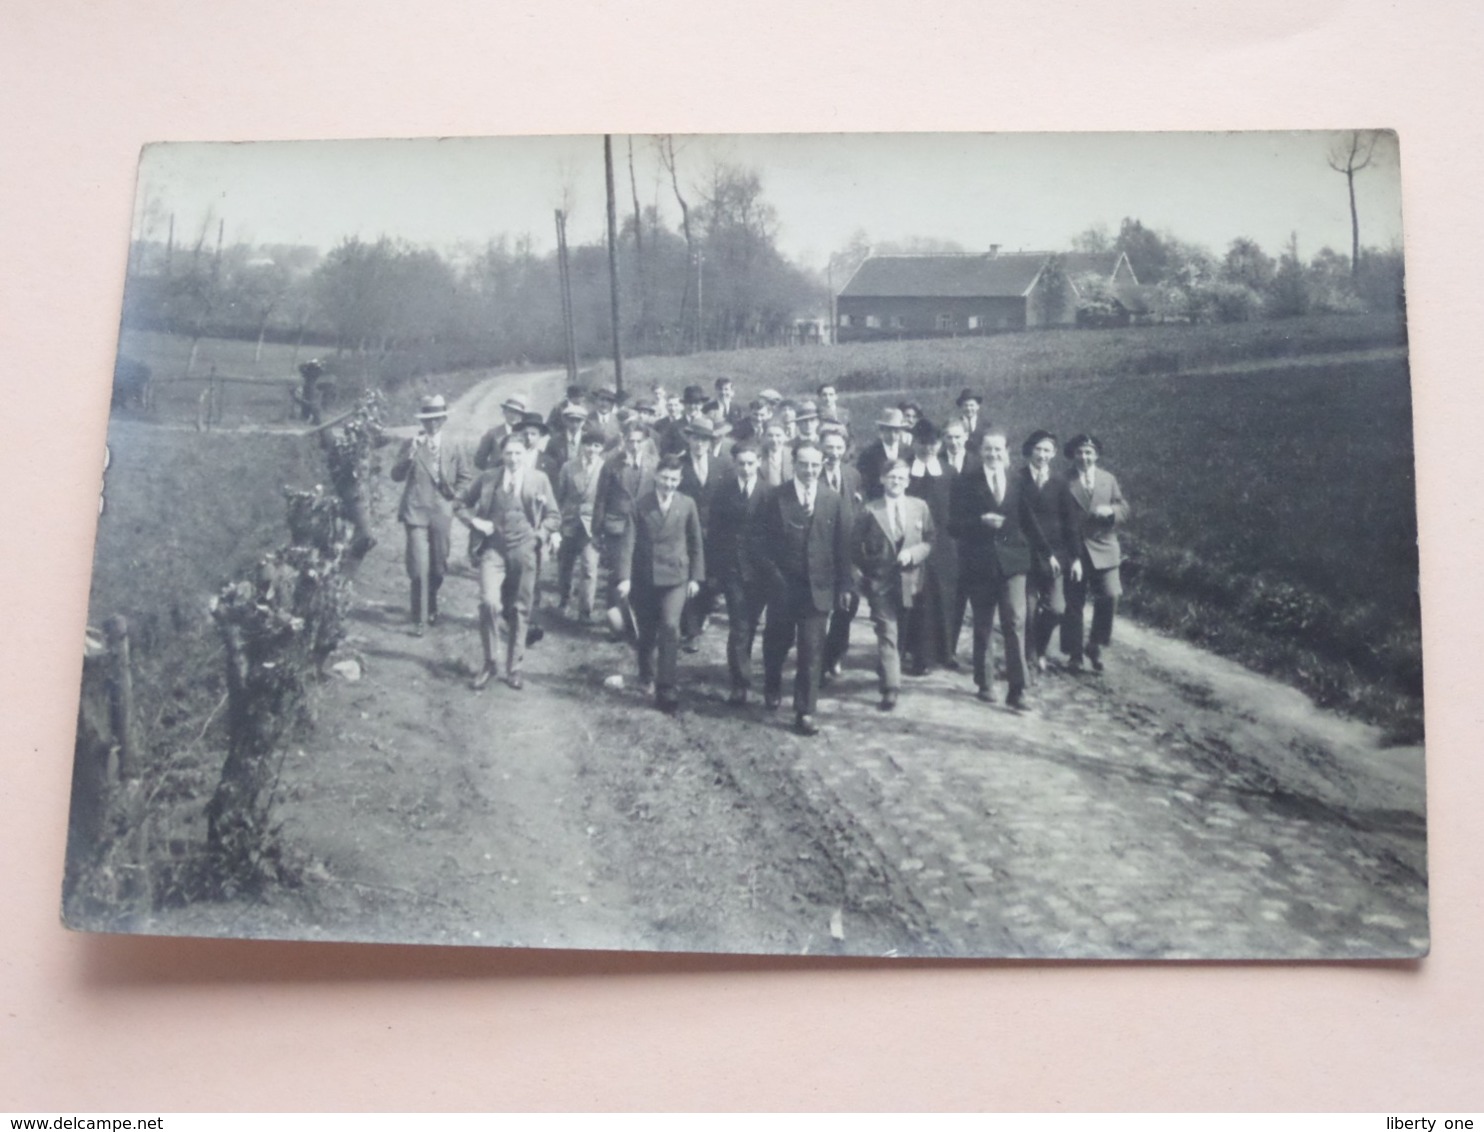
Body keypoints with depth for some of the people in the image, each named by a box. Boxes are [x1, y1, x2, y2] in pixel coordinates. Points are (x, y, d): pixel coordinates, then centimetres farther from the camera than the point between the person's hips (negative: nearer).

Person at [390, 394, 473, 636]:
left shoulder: (453, 449, 9)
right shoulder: (411, 446, 2)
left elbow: (466, 477, 19)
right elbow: (397, 475, -6)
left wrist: (455, 495, 5)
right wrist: (410, 455, -19)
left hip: (442, 514, 3)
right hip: (416, 513, -3)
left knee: (438, 568, 12)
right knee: (419, 569, -10)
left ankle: (431, 607, 36)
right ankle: (418, 620, -4)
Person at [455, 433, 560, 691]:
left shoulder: (539, 479, 4)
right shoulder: (488, 478, 4)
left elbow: (553, 515, 10)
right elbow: (461, 503, 13)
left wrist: (540, 535, -5)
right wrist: (474, 521, -3)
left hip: (524, 551, 1)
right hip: (493, 549, -1)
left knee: (519, 611, 7)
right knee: (489, 603, -17)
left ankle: (513, 668, 22)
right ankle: (489, 664, 1)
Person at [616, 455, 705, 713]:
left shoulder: (687, 505, -1)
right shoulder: (641, 504, -3)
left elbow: (695, 543, 6)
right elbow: (629, 541, -7)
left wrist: (695, 577, 4)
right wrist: (624, 578, -14)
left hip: (675, 577, -1)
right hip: (644, 578, 1)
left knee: (670, 627, -15)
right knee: (646, 632, 11)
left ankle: (666, 688, -9)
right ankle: (646, 675, 36)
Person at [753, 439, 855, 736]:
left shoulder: (833, 501, 2)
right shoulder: (775, 499, -4)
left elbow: (842, 545, 4)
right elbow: (760, 541, -3)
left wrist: (844, 584, 2)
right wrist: (773, 575, -11)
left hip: (818, 588, 1)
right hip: (783, 586, 0)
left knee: (812, 651, -1)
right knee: (777, 642, 16)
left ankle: (805, 712, 6)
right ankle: (772, 689, 43)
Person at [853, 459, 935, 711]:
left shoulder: (920, 508, 5)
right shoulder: (870, 511, -2)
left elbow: (929, 541, 6)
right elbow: (856, 546, 3)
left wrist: (913, 553, -12)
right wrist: (867, 570, -3)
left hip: (908, 580, 3)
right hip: (880, 580, -3)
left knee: (900, 632, 15)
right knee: (887, 633, -10)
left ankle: (885, 669, 38)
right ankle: (891, 687, -13)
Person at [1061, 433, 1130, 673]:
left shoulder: (1109, 479, 9)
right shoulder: (1065, 482, 0)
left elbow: (1124, 509, 9)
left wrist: (1110, 511, -14)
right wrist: (1072, 556, -7)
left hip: (1103, 549, 2)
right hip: (1075, 551, -2)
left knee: (1110, 596, -11)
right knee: (1074, 604, 2)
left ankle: (1095, 646, 9)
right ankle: (1074, 654, 14)